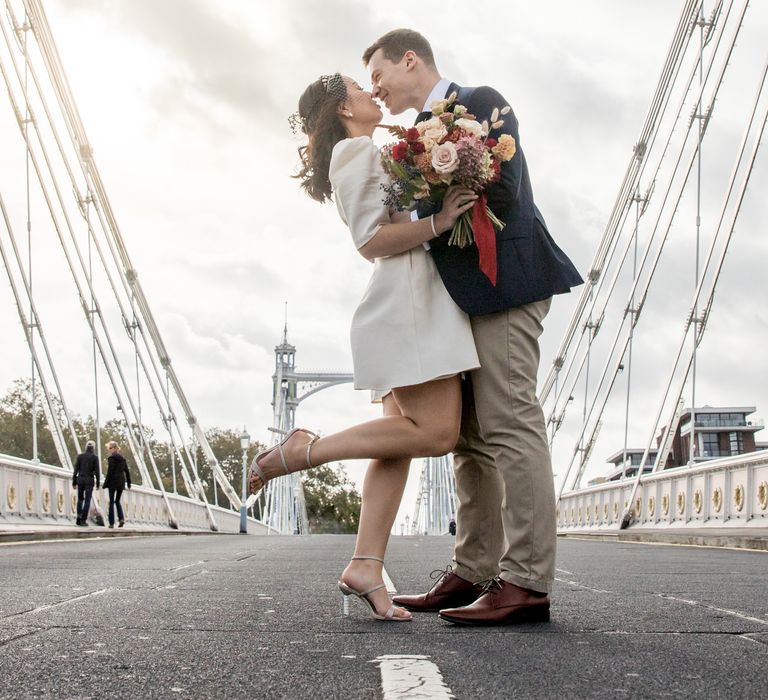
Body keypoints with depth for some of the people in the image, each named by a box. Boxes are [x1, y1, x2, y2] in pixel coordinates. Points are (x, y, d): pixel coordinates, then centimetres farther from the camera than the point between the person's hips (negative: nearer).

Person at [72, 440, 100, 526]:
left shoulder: (80, 456, 3)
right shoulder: (95, 457, -3)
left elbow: (76, 470, 1)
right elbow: (97, 471, -7)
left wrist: (74, 483, 4)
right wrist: (98, 484, -1)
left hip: (80, 480, 2)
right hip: (90, 481, -2)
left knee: (80, 499, 19)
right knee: (87, 501, 2)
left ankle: (79, 517, 4)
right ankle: (83, 521, -4)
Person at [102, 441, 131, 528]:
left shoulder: (111, 458, -8)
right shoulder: (123, 458, 12)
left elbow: (109, 472, -12)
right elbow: (127, 471, 13)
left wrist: (105, 484, -9)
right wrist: (129, 483, 17)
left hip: (113, 481, -6)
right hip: (121, 482, 6)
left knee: (111, 502, 1)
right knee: (117, 501, 16)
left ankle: (111, 523, -1)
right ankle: (121, 518, -4)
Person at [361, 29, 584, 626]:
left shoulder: (480, 102, -2)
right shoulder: (424, 133, 23)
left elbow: (503, 191, -14)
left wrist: (436, 222, -8)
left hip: (500, 281, -9)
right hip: (462, 295, 9)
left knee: (509, 425, -13)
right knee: (470, 436, 7)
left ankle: (526, 581, -15)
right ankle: (473, 572, 10)